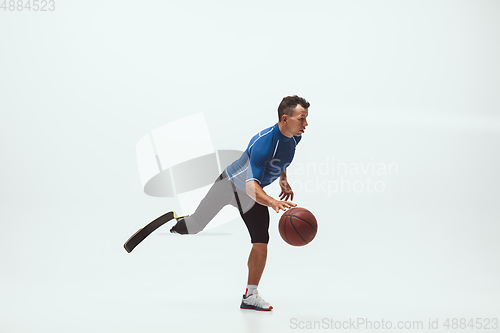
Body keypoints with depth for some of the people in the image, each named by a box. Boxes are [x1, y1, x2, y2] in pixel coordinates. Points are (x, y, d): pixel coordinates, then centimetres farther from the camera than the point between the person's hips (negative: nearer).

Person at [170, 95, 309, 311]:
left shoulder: (295, 137, -11)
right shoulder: (263, 143, -37)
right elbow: (251, 185, -43)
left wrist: (284, 181, 11)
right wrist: (273, 202, -59)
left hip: (253, 194, 6)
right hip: (231, 183, -6)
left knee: (261, 245, -3)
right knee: (195, 225, 0)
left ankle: (250, 296, 8)